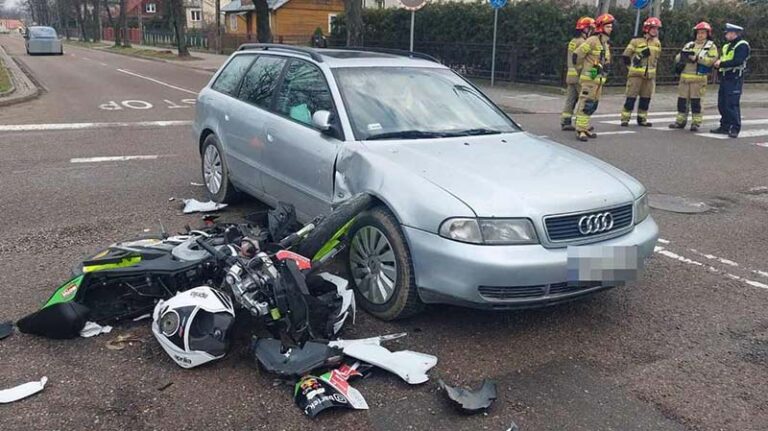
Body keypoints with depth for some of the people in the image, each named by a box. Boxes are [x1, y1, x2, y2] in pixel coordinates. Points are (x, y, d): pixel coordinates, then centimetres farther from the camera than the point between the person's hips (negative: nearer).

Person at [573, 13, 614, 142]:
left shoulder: (605, 43, 16)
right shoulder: (592, 41, -12)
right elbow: (577, 55, -13)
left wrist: (606, 67, 18)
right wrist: (582, 68, -1)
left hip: (599, 79, 9)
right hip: (589, 78, -9)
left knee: (593, 105, 12)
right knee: (585, 104, -11)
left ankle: (585, 128, 20)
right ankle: (580, 130, -12)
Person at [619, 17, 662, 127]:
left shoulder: (657, 43, 13)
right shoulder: (636, 41, -3)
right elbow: (625, 55, 0)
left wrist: (652, 69, 18)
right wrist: (631, 67, 2)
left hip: (649, 76, 5)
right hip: (636, 74, -5)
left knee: (646, 98, 7)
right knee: (631, 97, -7)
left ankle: (642, 119, 15)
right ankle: (625, 119, -4)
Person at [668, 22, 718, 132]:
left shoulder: (711, 46, 4)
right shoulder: (689, 45, 19)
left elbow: (712, 60, -10)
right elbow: (678, 58, 19)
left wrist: (697, 58, -17)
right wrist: (682, 56, -4)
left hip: (698, 78, -5)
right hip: (684, 77, 5)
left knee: (696, 101, -5)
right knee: (682, 99, 6)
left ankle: (696, 123, 1)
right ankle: (680, 121, 15)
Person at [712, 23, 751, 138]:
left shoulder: (742, 45, -9)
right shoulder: (727, 46, 20)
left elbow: (737, 61, -21)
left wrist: (721, 63, -17)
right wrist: (718, 63, 1)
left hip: (735, 78, -9)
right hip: (724, 78, 9)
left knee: (732, 104, -12)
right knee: (722, 104, 10)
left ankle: (735, 129, -8)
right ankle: (725, 127, 18)